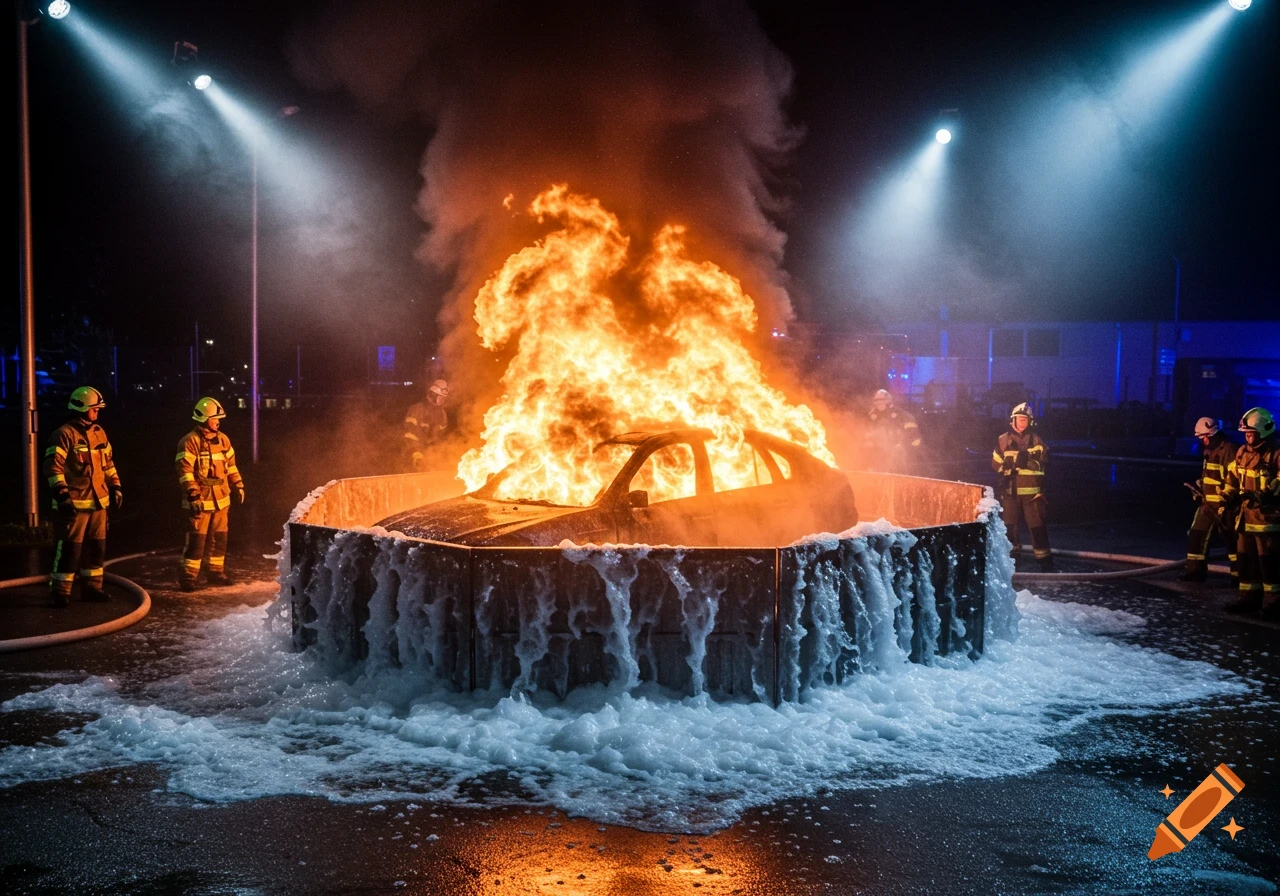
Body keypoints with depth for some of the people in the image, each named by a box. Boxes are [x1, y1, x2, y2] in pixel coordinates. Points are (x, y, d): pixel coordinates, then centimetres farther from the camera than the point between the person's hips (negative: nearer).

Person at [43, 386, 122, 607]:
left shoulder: (99, 433, 14)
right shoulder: (64, 435, -11)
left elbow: (108, 463, 22)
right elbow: (53, 466, -16)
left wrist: (115, 487, 17)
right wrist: (61, 493, -21)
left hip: (98, 501, 8)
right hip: (74, 502, -8)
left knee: (97, 546, 13)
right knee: (70, 547, -6)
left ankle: (92, 587, 23)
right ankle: (60, 591, 1)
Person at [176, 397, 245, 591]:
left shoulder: (222, 439, 10)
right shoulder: (190, 442, -13)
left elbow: (231, 465, 19)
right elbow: (185, 471, -17)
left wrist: (238, 486, 15)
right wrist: (193, 495, -23)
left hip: (221, 499, 7)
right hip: (200, 500, -7)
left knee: (219, 538, 13)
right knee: (196, 539, -5)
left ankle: (216, 571, 25)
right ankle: (188, 576, 2)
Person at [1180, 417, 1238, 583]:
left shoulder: (1228, 450, -15)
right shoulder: (1210, 451, 15)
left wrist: (1225, 500, -22)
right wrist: (1198, 487, 11)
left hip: (1224, 504, -9)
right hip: (1208, 503, 9)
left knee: (1231, 539, -2)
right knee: (1196, 535, 8)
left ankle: (1239, 574, 6)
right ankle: (1195, 570, 14)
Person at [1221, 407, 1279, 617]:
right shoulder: (1242, 452, 12)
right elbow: (1233, 478, 20)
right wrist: (1227, 499, 11)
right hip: (1246, 515, 8)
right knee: (1246, 557, 13)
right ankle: (1249, 597, 22)